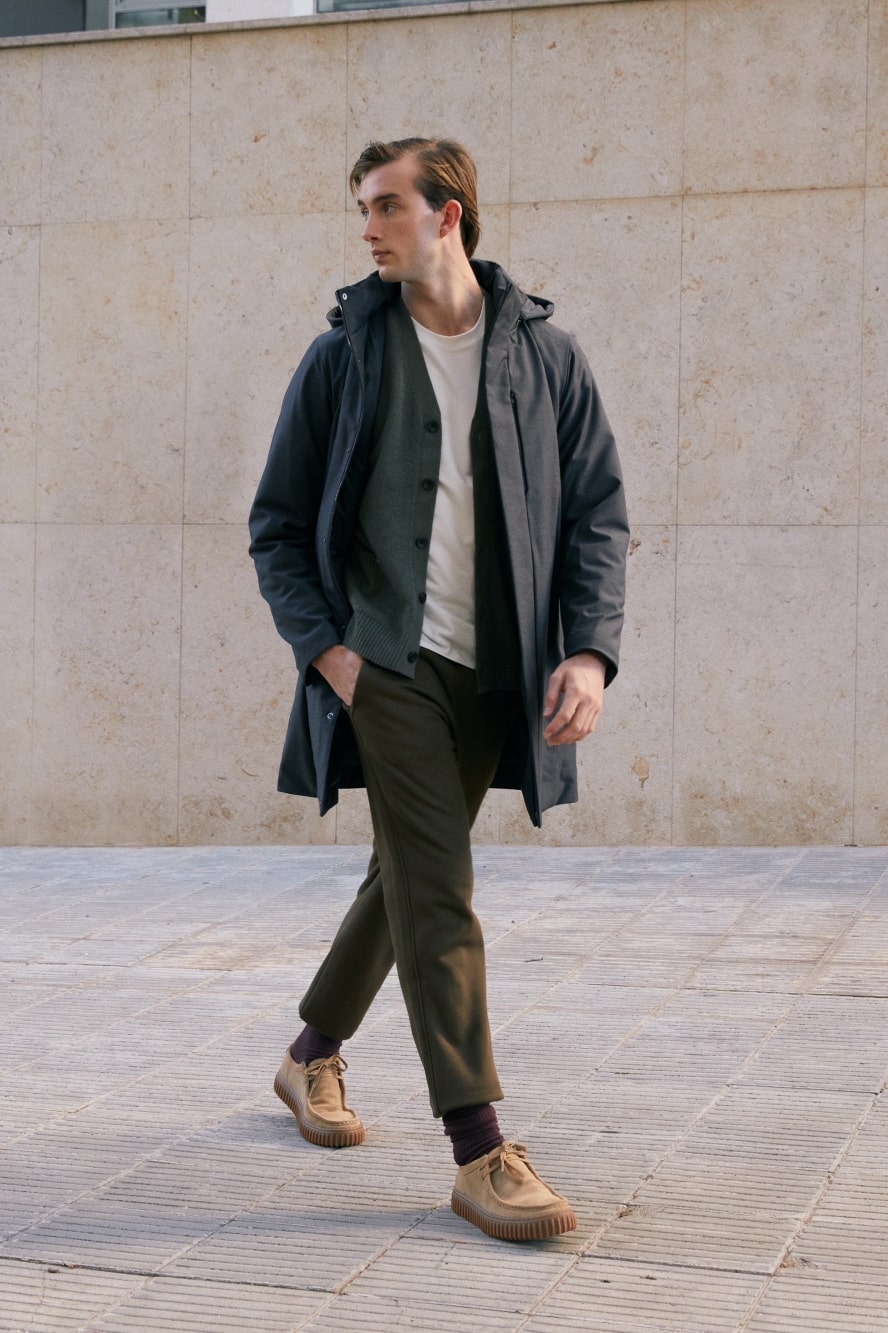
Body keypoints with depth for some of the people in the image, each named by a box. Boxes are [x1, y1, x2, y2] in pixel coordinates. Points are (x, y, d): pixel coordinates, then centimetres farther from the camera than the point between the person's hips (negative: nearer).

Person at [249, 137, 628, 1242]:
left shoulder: (545, 354, 5)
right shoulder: (343, 354, 3)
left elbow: (598, 514, 5)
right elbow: (278, 526, 6)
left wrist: (589, 652, -9)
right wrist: (323, 646, -7)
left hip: (493, 673, 3)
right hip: (384, 661, -3)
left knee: (409, 875, 15)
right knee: (438, 889, -12)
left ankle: (312, 1053, 38)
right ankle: (479, 1151, -9)